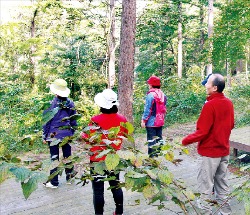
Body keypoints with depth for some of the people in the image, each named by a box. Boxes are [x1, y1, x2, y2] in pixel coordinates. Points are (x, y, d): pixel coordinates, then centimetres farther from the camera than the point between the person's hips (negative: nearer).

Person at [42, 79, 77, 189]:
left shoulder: (51, 104, -11)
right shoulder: (71, 103, 1)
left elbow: (47, 121, -6)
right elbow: (73, 121, 8)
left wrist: (45, 136, 2)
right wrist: (72, 133, 17)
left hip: (54, 135, -3)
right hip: (67, 134, 4)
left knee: (54, 157, 4)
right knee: (67, 156, 13)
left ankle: (54, 182, 11)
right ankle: (69, 177, 25)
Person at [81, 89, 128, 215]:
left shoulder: (95, 120, -21)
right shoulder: (121, 119, -8)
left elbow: (86, 139, -14)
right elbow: (127, 133, 9)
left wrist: (81, 134, 6)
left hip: (97, 160, -4)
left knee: (98, 189, 6)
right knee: (116, 186, 20)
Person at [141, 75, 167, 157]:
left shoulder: (150, 95, -16)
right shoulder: (163, 95, 6)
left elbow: (147, 109, -16)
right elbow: (164, 109, 12)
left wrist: (143, 120, -10)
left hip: (151, 122, -7)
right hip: (160, 122, 7)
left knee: (151, 140, -1)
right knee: (159, 139, 15)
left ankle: (152, 157, 2)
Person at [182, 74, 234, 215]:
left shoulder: (210, 105, -21)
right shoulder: (229, 103, 1)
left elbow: (202, 132, -21)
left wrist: (186, 140, -9)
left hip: (210, 151, -7)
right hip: (224, 150, 7)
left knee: (206, 183, 3)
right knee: (222, 182, 17)